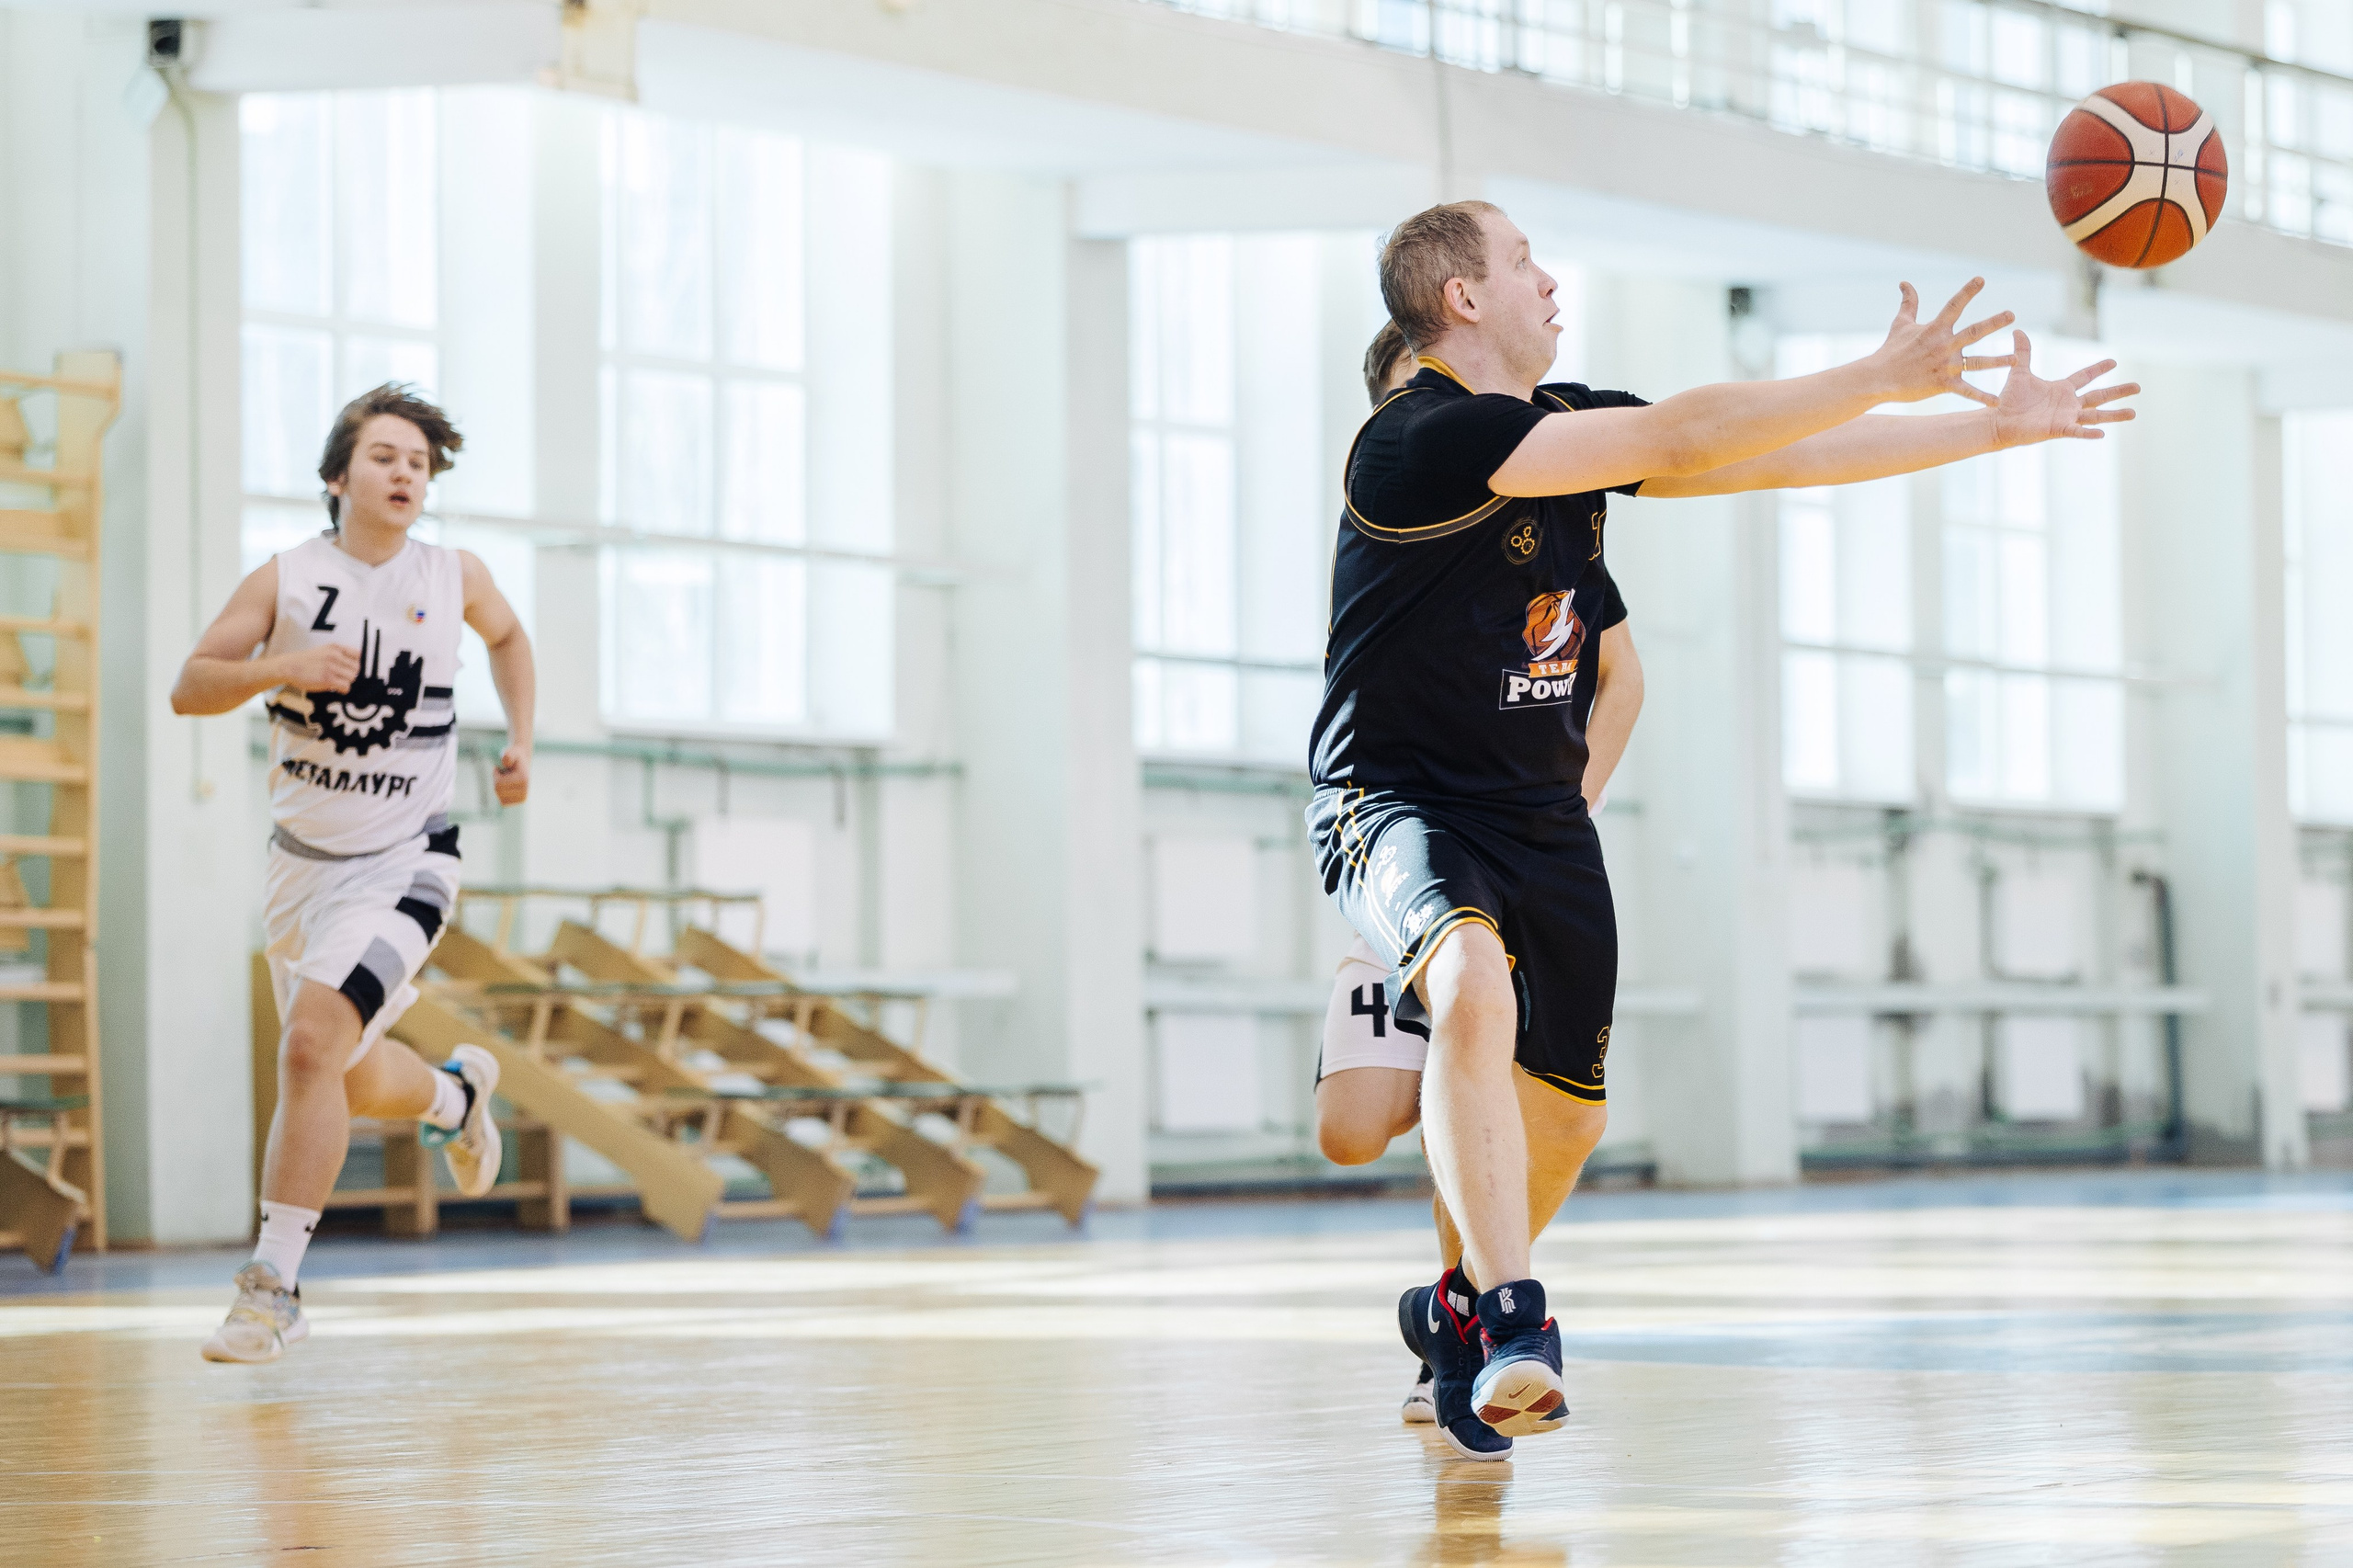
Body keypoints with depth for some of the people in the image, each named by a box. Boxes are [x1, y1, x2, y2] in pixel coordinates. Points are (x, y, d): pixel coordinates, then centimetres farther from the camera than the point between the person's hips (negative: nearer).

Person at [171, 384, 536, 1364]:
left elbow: (507, 635, 22)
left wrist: (522, 738, 9)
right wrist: (282, 666, -25)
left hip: (403, 861, -3)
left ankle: (274, 1283, -16)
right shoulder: (286, 580, -4)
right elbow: (189, 687, -9)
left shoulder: (455, 578, -1)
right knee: (354, 1081, 15)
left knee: (312, 1044, -22)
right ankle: (457, 1093, 51)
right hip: (304, 860, 3)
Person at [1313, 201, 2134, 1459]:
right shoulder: (1419, 439, -20)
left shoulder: (1571, 421, 6)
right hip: (1397, 802, -8)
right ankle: (1511, 1330, -37)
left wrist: (1996, 427, 8)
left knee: (1566, 1114, 11)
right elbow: (1679, 440, -27)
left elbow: (1777, 459, 9)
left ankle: (1458, 1314, 39)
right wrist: (1882, 379, -28)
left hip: (1540, 813, 8)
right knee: (1477, 984, -37)